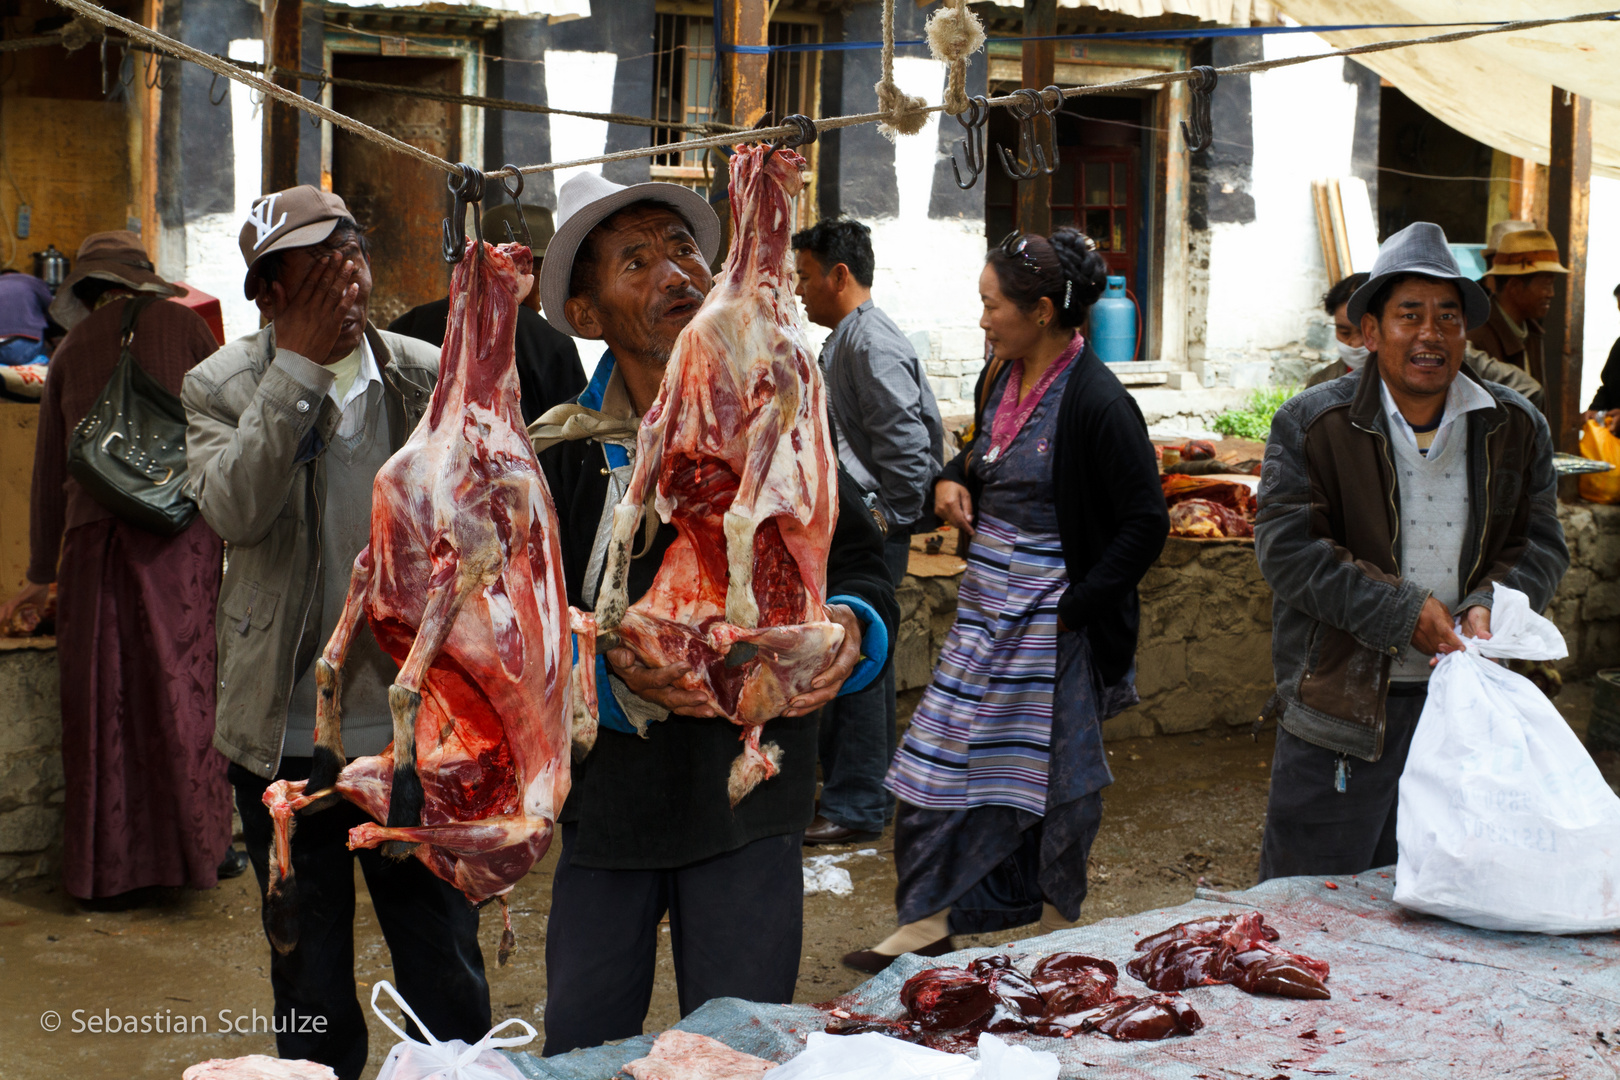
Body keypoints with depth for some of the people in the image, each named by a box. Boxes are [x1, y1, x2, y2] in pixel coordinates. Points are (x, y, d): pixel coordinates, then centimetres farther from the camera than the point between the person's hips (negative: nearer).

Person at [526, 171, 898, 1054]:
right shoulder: (558, 454, -1)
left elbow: (858, 565, 5)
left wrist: (848, 627, -18)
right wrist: (613, 670, -24)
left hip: (748, 802, 0)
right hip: (608, 799, 0)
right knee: (580, 1049, 12)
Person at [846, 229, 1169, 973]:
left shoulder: (1095, 402, -18)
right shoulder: (1002, 379, 5)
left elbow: (1145, 523, -16)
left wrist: (1076, 606, -17)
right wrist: (952, 480, 3)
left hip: (1053, 621, -8)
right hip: (987, 605, 8)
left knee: (1055, 774, 7)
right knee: (945, 756, 8)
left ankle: (1058, 926, 26)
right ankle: (929, 920, 18)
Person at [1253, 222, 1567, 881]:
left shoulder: (1516, 429, 6)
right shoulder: (1312, 424, -5)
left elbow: (1541, 543, 7)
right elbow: (1287, 548, -12)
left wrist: (1487, 607, -14)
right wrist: (1405, 613, -18)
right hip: (1342, 701, -3)